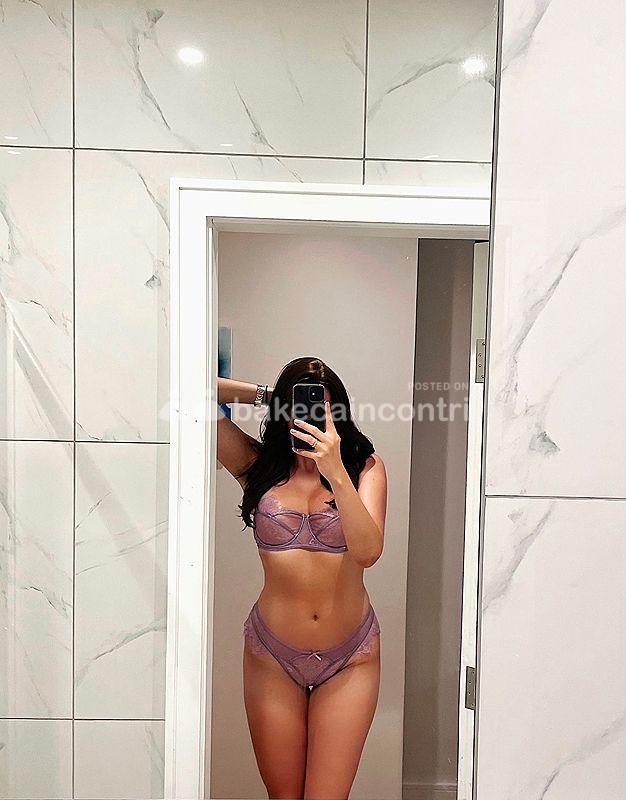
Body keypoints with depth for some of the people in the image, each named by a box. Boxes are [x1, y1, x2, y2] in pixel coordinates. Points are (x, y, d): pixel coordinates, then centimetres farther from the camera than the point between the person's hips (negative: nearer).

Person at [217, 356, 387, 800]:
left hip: (350, 659, -1)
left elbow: (368, 551, -20)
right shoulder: (258, 464, -4)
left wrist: (335, 471, -29)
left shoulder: (365, 466, -5)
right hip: (273, 656, 1)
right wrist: (264, 393, -9)